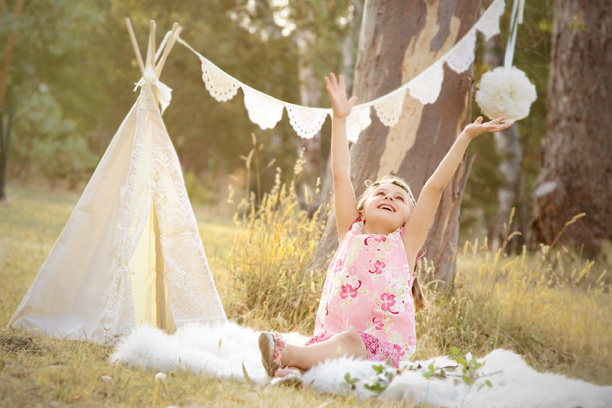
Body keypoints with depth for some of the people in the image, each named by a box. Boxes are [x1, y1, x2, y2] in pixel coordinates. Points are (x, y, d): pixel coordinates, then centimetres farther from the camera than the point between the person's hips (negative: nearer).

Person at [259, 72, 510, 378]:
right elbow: (341, 176, 15)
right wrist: (339, 119, 14)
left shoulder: (405, 243, 11)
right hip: (333, 336, 4)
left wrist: (466, 136, 3)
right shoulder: (351, 234, 16)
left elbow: (435, 187, 6)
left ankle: (286, 355, -57)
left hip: (382, 347, -4)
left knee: (350, 343, -36)